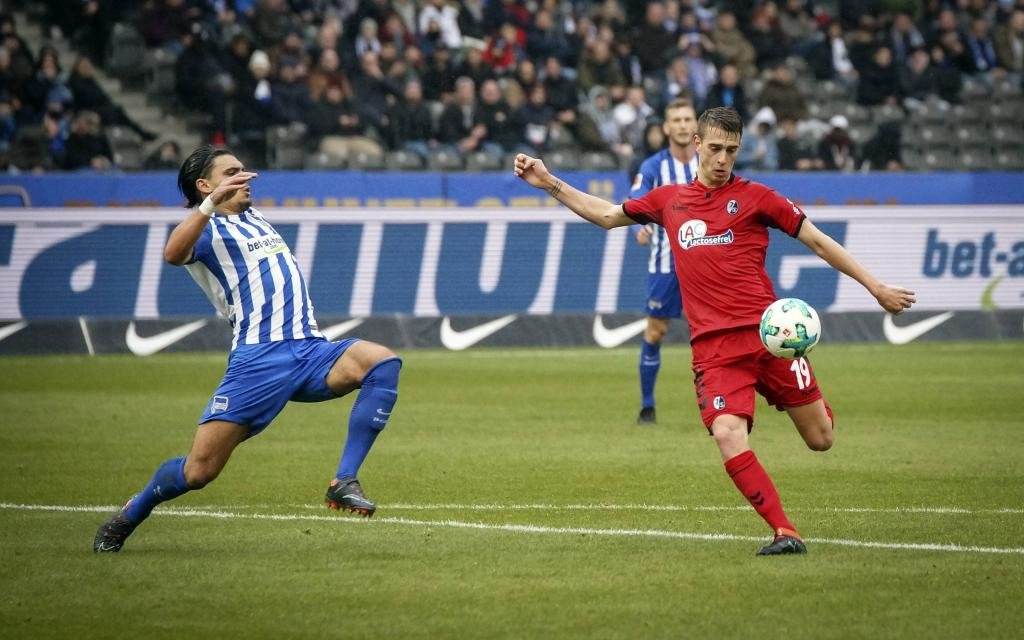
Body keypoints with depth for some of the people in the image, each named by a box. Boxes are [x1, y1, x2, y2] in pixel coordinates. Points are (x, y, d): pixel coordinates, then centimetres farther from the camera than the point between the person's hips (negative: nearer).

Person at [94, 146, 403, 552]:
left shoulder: (255, 219, 28)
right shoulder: (207, 229, 3)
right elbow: (173, 253, -23)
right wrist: (212, 203, -31)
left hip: (311, 350, 6)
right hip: (258, 358, -6)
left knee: (383, 362, -24)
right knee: (199, 471, -8)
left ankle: (344, 483, -22)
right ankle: (129, 517, 22)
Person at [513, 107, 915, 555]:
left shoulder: (754, 197, 5)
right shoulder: (669, 200, 15)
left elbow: (818, 242, 9)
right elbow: (606, 215, 29)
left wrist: (875, 287, 6)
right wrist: (548, 183, 23)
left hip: (767, 331, -1)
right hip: (713, 346, 1)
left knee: (820, 439, 1)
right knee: (728, 435, -23)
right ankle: (784, 533, -16)